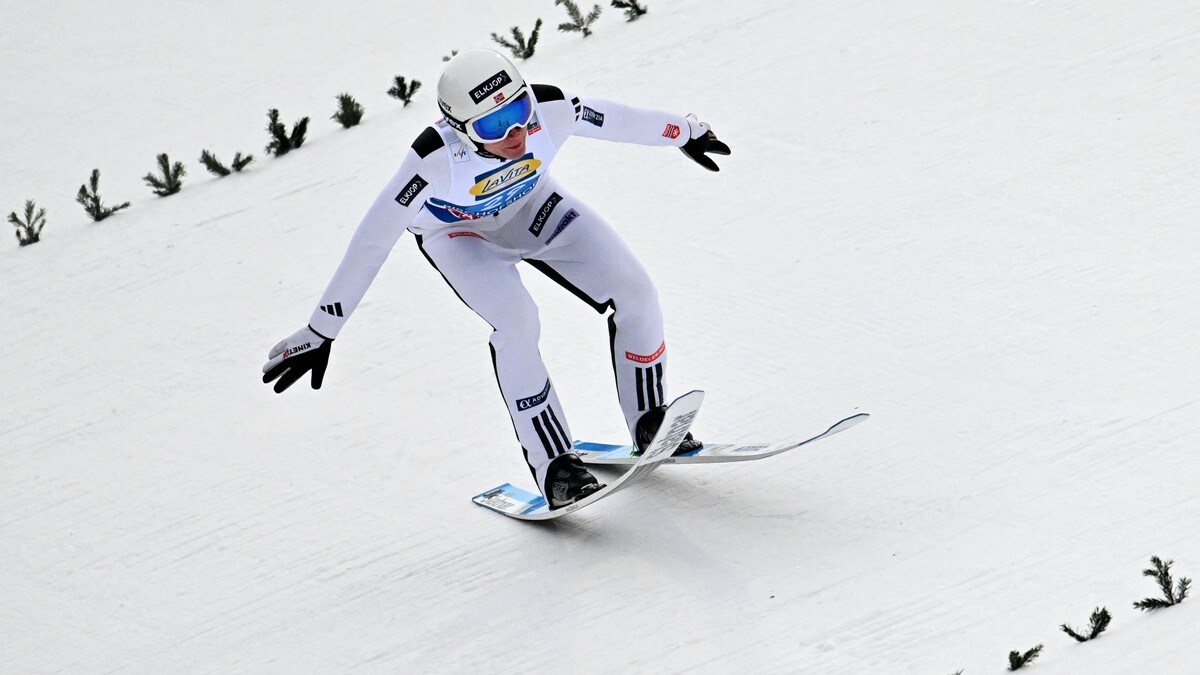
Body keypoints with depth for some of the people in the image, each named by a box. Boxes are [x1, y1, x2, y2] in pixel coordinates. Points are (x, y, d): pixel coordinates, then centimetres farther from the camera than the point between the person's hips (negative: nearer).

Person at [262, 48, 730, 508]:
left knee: (634, 293, -11)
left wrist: (686, 133, 6)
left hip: (533, 206, 3)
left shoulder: (551, 110, -34)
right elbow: (372, 242, -36)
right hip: (460, 232, -3)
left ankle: (651, 426, 10)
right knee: (516, 321, -29)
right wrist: (320, 333, -34)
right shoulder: (436, 158, -41)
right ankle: (554, 466, -17)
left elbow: (620, 121, -14)